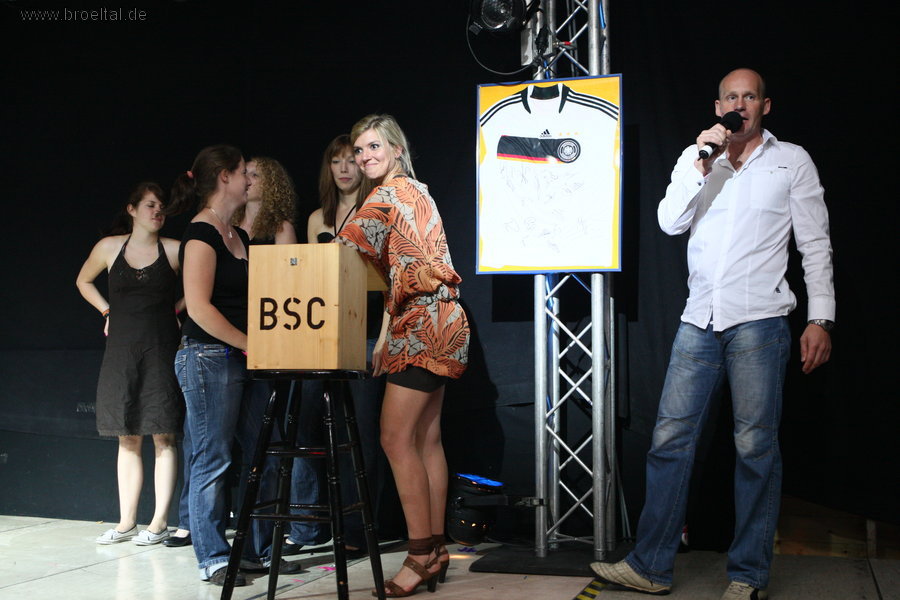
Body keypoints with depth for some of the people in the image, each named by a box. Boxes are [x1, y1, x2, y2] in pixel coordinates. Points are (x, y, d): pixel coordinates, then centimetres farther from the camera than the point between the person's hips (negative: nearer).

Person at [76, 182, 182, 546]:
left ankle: (159, 523, 2)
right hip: (121, 350, 2)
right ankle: (126, 522, 12)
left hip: (161, 351, -2)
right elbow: (83, 281, 23)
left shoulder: (175, 250, 0)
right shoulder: (109, 247, 6)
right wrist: (107, 311, 12)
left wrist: (175, 310, 2)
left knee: (163, 437, -4)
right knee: (127, 439, 7)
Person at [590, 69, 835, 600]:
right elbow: (670, 223, 3)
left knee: (755, 447, -2)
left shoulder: (791, 161, 8)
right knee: (670, 441, 1)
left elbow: (816, 245, 5)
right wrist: (700, 162, -6)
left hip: (759, 322, -3)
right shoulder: (698, 161, 17)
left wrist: (820, 319, -4)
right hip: (699, 322, 3)